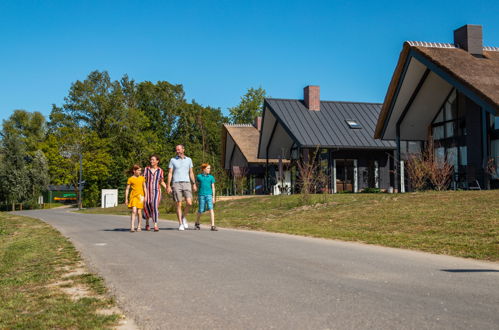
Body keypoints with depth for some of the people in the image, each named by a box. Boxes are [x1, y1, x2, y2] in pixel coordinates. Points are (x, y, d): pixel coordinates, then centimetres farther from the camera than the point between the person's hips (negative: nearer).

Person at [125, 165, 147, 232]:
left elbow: (144, 187, 11)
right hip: (133, 196, -2)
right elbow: (127, 189, 4)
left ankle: (139, 227, 13)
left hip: (140, 196, 2)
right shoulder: (130, 179, 1)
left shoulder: (142, 178, 9)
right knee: (134, 211, -14)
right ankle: (132, 227, -14)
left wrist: (146, 196, 2)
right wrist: (126, 199, 1)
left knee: (139, 212, 2)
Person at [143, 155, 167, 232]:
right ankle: (147, 223, 31)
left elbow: (162, 182, 13)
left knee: (155, 206, -18)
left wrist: (167, 188, -1)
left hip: (156, 191, -1)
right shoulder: (146, 169, 6)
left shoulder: (160, 170, 5)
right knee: (147, 207, 4)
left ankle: (155, 225, -20)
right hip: (147, 191, 1)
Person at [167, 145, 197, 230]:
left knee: (189, 203, -13)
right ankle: (180, 224, 3)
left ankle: (184, 217, 13)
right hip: (176, 184, -1)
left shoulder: (189, 160, 11)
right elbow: (170, 173, 3)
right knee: (179, 205, -3)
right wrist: (168, 185, -5)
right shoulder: (173, 160, 5)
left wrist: (194, 184, 8)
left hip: (186, 183, 2)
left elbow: (191, 173, 14)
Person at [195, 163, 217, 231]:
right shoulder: (199, 177, 4)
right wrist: (197, 196, 18)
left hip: (209, 195, 1)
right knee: (201, 210, 3)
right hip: (201, 195, 0)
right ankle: (197, 223, 30)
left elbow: (213, 187, 7)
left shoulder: (211, 177, 6)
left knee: (211, 209, -13)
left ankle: (213, 226, -14)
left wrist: (213, 197, 1)